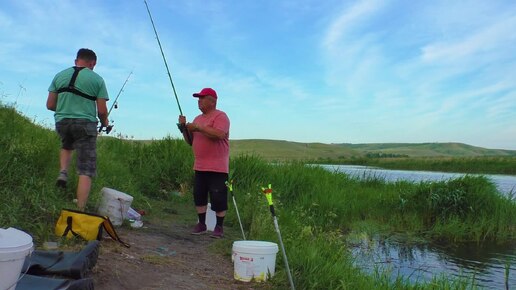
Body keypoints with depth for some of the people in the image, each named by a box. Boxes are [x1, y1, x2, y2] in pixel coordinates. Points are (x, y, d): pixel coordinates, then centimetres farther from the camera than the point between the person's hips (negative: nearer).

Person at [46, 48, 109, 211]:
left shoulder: (60, 75, 9)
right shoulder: (97, 79, 0)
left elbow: (50, 105, 10)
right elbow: (102, 110, -3)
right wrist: (104, 122, 18)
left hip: (62, 122, 4)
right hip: (86, 124, -4)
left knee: (67, 146, 37)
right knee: (86, 171, -1)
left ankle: (63, 173, 14)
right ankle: (80, 211, -5)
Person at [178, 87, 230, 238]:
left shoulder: (220, 116, -7)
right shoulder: (198, 119, 17)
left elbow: (219, 134, -25)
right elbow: (191, 141, 21)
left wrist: (198, 128, -19)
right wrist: (184, 128, 4)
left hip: (217, 167, -8)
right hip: (199, 166, 8)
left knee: (218, 198, -3)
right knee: (199, 196, 10)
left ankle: (219, 227, 9)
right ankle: (201, 224, 22)